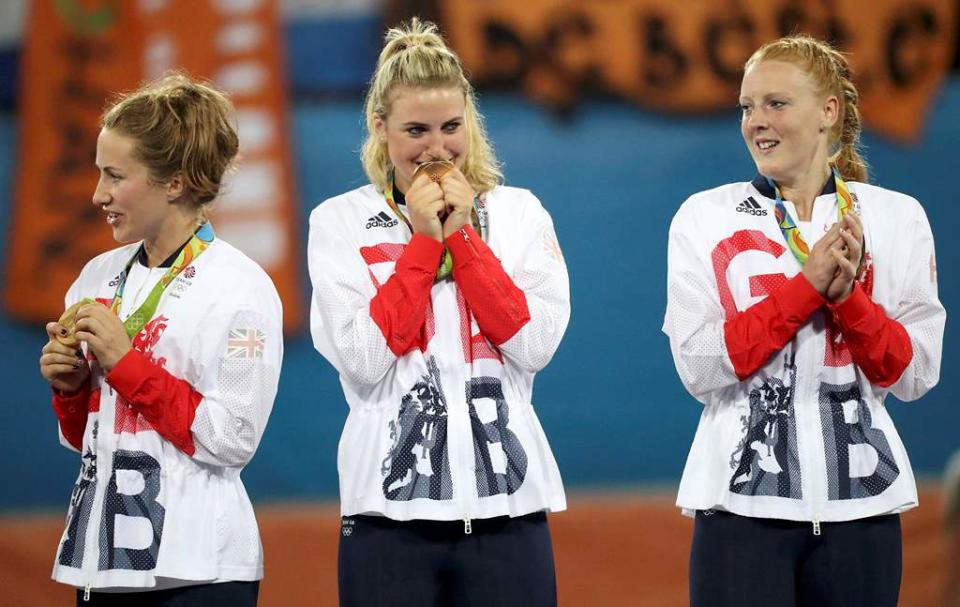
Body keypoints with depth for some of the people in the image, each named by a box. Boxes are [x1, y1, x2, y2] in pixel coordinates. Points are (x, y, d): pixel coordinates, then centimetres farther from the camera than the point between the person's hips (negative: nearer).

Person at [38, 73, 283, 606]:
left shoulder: (241, 287, -8)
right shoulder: (99, 277, 10)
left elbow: (233, 440, -14)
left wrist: (126, 363, -15)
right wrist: (70, 387, -2)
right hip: (101, 555, 6)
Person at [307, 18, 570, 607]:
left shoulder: (519, 212, 9)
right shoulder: (339, 222, 4)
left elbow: (535, 345, -4)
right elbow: (363, 360, -7)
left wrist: (462, 235, -5)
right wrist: (423, 239, -7)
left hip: (506, 503, 1)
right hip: (391, 508, -1)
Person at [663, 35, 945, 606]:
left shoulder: (897, 216, 4)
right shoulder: (705, 216, 1)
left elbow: (916, 375, 0)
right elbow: (698, 367, -7)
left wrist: (847, 295, -15)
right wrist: (806, 286, -14)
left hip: (861, 500, 1)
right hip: (743, 500, -1)